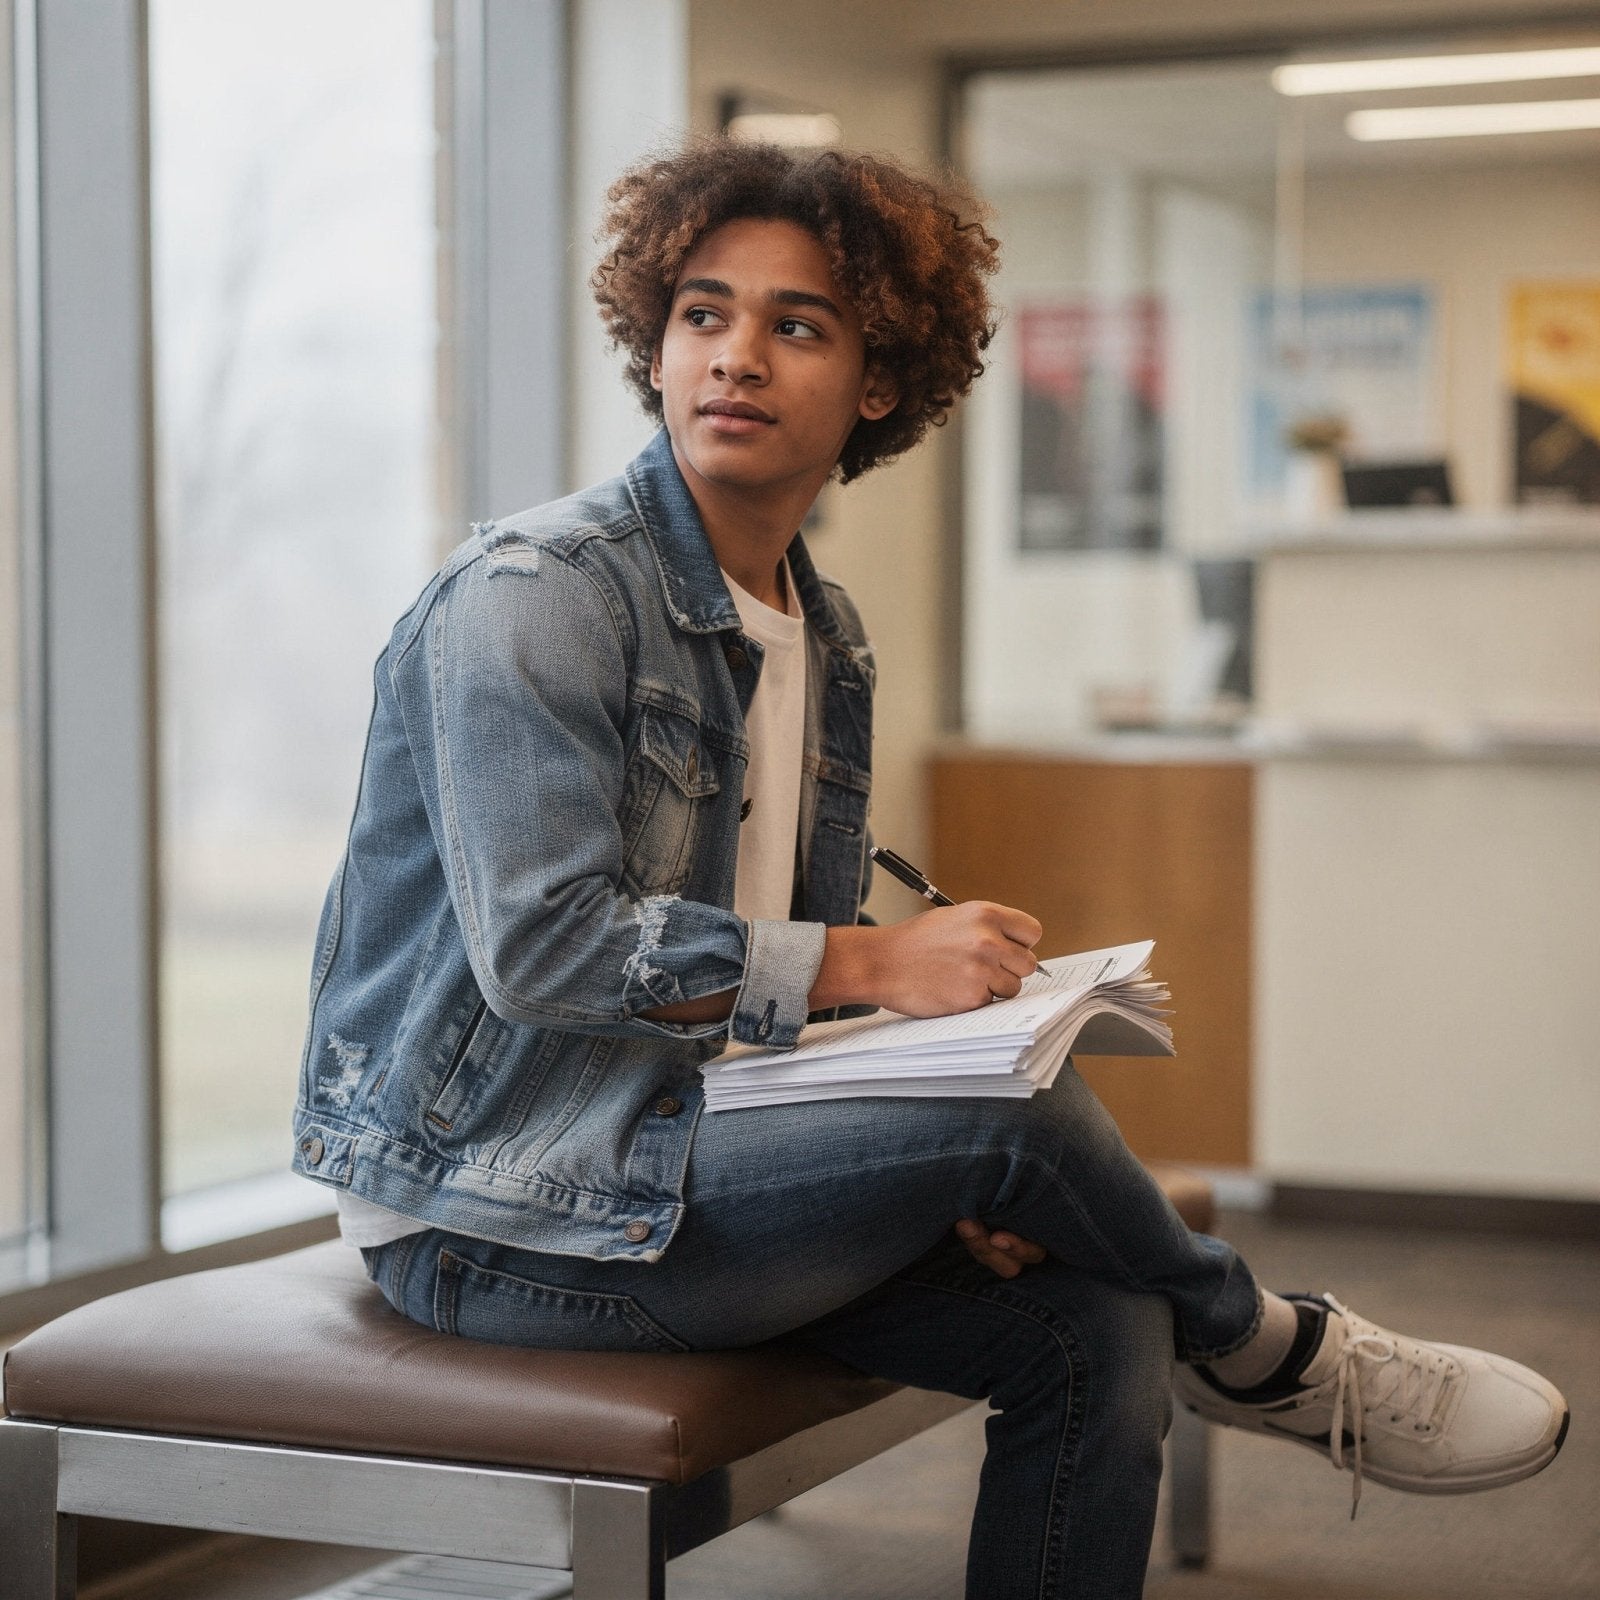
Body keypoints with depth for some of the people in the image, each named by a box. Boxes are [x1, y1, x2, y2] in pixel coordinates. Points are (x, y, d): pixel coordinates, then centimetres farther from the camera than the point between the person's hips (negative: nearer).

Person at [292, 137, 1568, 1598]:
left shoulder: (827, 640, 11)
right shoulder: (535, 596, -13)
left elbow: (796, 1001, 14)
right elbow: (539, 945, -23)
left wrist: (941, 1183, -5)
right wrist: (866, 963, -24)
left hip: (684, 1154, 8)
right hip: (496, 1214, -8)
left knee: (1091, 1328, -11)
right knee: (1017, 1098, -22)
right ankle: (1264, 1352, 7)